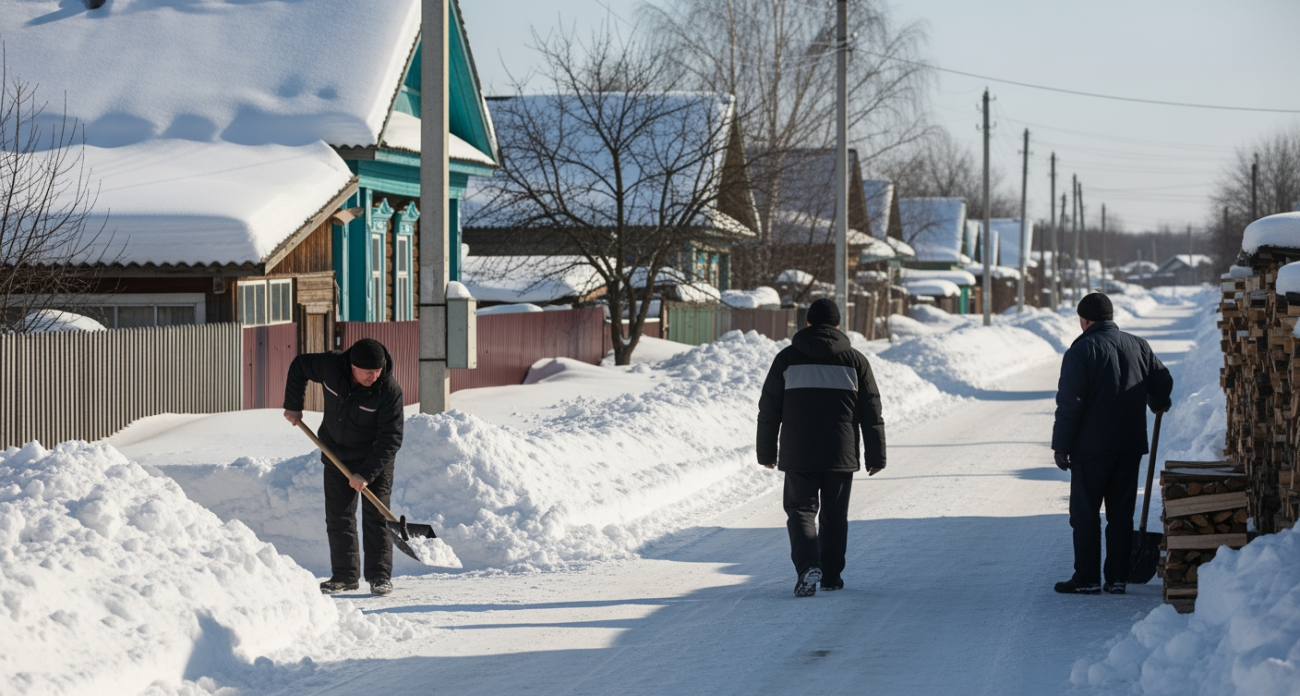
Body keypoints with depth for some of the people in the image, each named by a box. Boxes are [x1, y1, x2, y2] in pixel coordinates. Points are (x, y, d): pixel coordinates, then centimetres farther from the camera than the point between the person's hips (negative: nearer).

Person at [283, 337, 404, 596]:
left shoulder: (389, 391, -27)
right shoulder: (330, 366, -19)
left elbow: (391, 439, -25)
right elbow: (299, 366, 3)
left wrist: (367, 473, -29)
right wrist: (293, 406, 5)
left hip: (375, 458, -4)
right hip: (336, 455, 4)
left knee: (376, 516, -6)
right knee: (338, 516, 5)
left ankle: (380, 575, 0)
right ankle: (345, 575, 11)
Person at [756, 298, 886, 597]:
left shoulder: (787, 358, 2)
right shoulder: (855, 361, 3)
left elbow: (769, 410, 3)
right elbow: (871, 413, 4)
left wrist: (767, 452, 11)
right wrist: (876, 456, 9)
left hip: (798, 456, -1)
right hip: (841, 455, 1)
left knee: (801, 510, 3)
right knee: (834, 515, 13)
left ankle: (808, 565, -19)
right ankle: (832, 574, 19)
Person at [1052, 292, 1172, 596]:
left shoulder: (1081, 351, -10)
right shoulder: (1138, 346, 7)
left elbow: (1069, 403, -14)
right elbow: (1163, 383, 15)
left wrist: (1061, 445, -9)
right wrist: (1158, 403, 37)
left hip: (1091, 446, -5)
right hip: (1131, 445, 5)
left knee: (1085, 513, 2)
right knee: (1121, 513, 11)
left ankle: (1087, 578, 2)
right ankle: (1118, 578, 11)